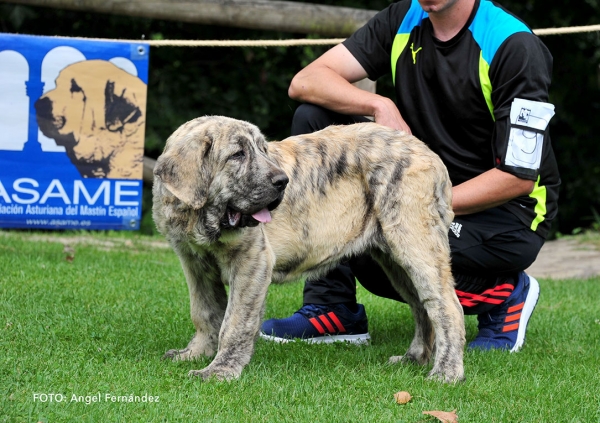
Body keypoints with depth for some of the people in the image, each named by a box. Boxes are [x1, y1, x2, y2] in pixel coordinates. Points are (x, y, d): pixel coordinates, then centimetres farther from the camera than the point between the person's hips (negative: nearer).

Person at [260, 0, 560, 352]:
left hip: (507, 215, -7)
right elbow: (305, 82, -5)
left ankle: (502, 294, -3)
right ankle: (331, 307, -9)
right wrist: (379, 106, -22)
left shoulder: (514, 46, -18)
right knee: (313, 118, -9)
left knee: (375, 250, -32)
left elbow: (519, 177, -20)